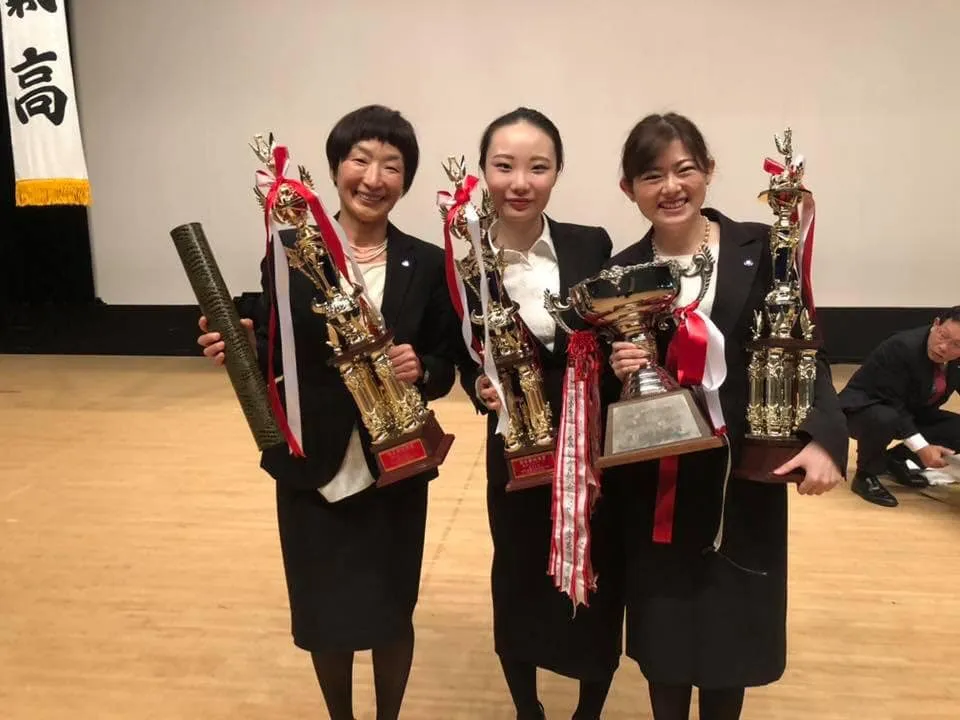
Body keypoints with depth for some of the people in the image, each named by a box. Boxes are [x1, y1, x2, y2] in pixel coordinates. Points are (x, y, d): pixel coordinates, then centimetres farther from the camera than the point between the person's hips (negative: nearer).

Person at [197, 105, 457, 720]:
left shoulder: (428, 265, -4)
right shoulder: (289, 252, -4)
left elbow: (445, 369, 0)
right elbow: (270, 356, 0)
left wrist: (420, 370, -21)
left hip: (395, 472, 0)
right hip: (312, 472, 1)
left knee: (392, 613, 15)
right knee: (322, 616, 16)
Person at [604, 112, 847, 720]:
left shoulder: (763, 249, -3)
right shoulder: (619, 272, 0)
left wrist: (823, 436, -19)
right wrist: (617, 369, -19)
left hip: (746, 476, 0)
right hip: (656, 484, 1)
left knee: (734, 627, 14)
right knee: (663, 628, 13)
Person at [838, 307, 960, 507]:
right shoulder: (901, 348, -29)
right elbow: (892, 404, -29)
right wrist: (922, 448, -33)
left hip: (909, 412, 7)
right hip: (863, 409, -7)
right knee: (884, 420, -40)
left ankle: (895, 459, 8)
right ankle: (866, 476, -13)